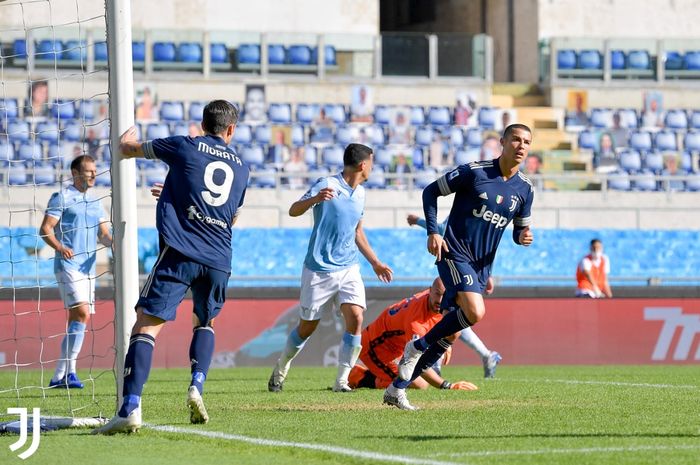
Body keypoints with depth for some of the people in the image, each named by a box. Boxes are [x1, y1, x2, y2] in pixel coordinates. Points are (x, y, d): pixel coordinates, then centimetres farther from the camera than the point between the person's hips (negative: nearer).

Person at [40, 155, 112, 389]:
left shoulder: (96, 203, 18)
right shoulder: (62, 197, -2)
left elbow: (103, 234, 16)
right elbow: (45, 229, -8)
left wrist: (114, 242, -7)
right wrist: (59, 247, -26)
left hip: (88, 267, 8)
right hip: (67, 264, -8)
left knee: (78, 319, 6)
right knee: (82, 313, -20)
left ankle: (59, 376, 11)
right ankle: (69, 371, -19)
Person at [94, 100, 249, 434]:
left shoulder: (185, 146, 6)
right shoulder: (240, 167, 19)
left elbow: (129, 150, 18)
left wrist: (126, 141, 44)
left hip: (179, 253, -4)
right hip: (219, 259, 4)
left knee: (146, 325, -9)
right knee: (205, 322, 29)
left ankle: (131, 408, -25)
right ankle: (197, 387, 6)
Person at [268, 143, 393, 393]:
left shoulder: (360, 193, 11)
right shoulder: (328, 185, -11)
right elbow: (293, 211, -18)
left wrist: (375, 263, 26)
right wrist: (315, 199, -38)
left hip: (349, 268, 5)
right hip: (319, 269, -5)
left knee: (355, 318, -15)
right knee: (307, 326, 5)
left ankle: (342, 380, -8)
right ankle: (281, 368, 30)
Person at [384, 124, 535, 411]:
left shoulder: (524, 189, 6)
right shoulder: (474, 172, -9)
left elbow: (520, 229, 18)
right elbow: (431, 191, 0)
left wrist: (523, 237, -7)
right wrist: (433, 231, -10)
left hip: (482, 266, 6)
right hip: (455, 255, -6)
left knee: (447, 336, 4)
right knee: (475, 312, -28)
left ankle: (397, 389, 14)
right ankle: (417, 347, -6)